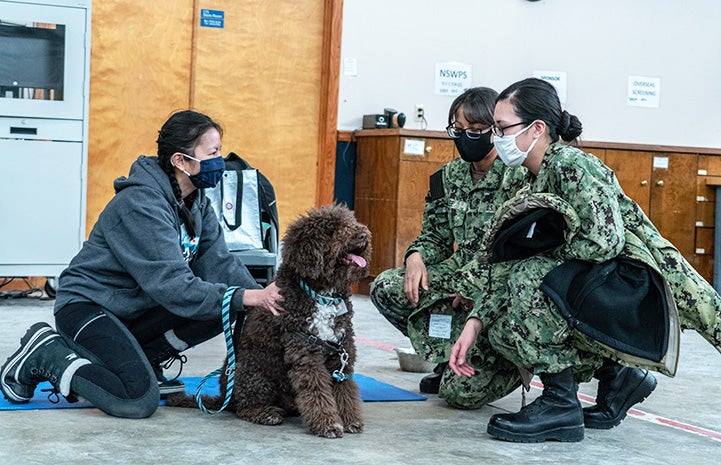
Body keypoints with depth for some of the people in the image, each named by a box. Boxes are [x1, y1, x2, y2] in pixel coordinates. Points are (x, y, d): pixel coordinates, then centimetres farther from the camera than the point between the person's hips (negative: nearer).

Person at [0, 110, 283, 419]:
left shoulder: (197, 204, 3)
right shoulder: (140, 204, -25)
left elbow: (219, 263, -6)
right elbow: (173, 284, -32)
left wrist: (263, 299, -24)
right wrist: (248, 298, -36)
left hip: (136, 309, 8)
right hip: (87, 305, -8)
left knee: (226, 311, -11)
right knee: (140, 399, -28)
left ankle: (142, 358, 3)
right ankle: (44, 355, -6)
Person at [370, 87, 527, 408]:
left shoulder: (518, 178, -13)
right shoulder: (449, 176, 7)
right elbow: (434, 237, 13)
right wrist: (416, 258, -10)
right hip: (457, 276, 7)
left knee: (461, 391, -18)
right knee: (385, 288, -15)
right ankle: (448, 358, 3)